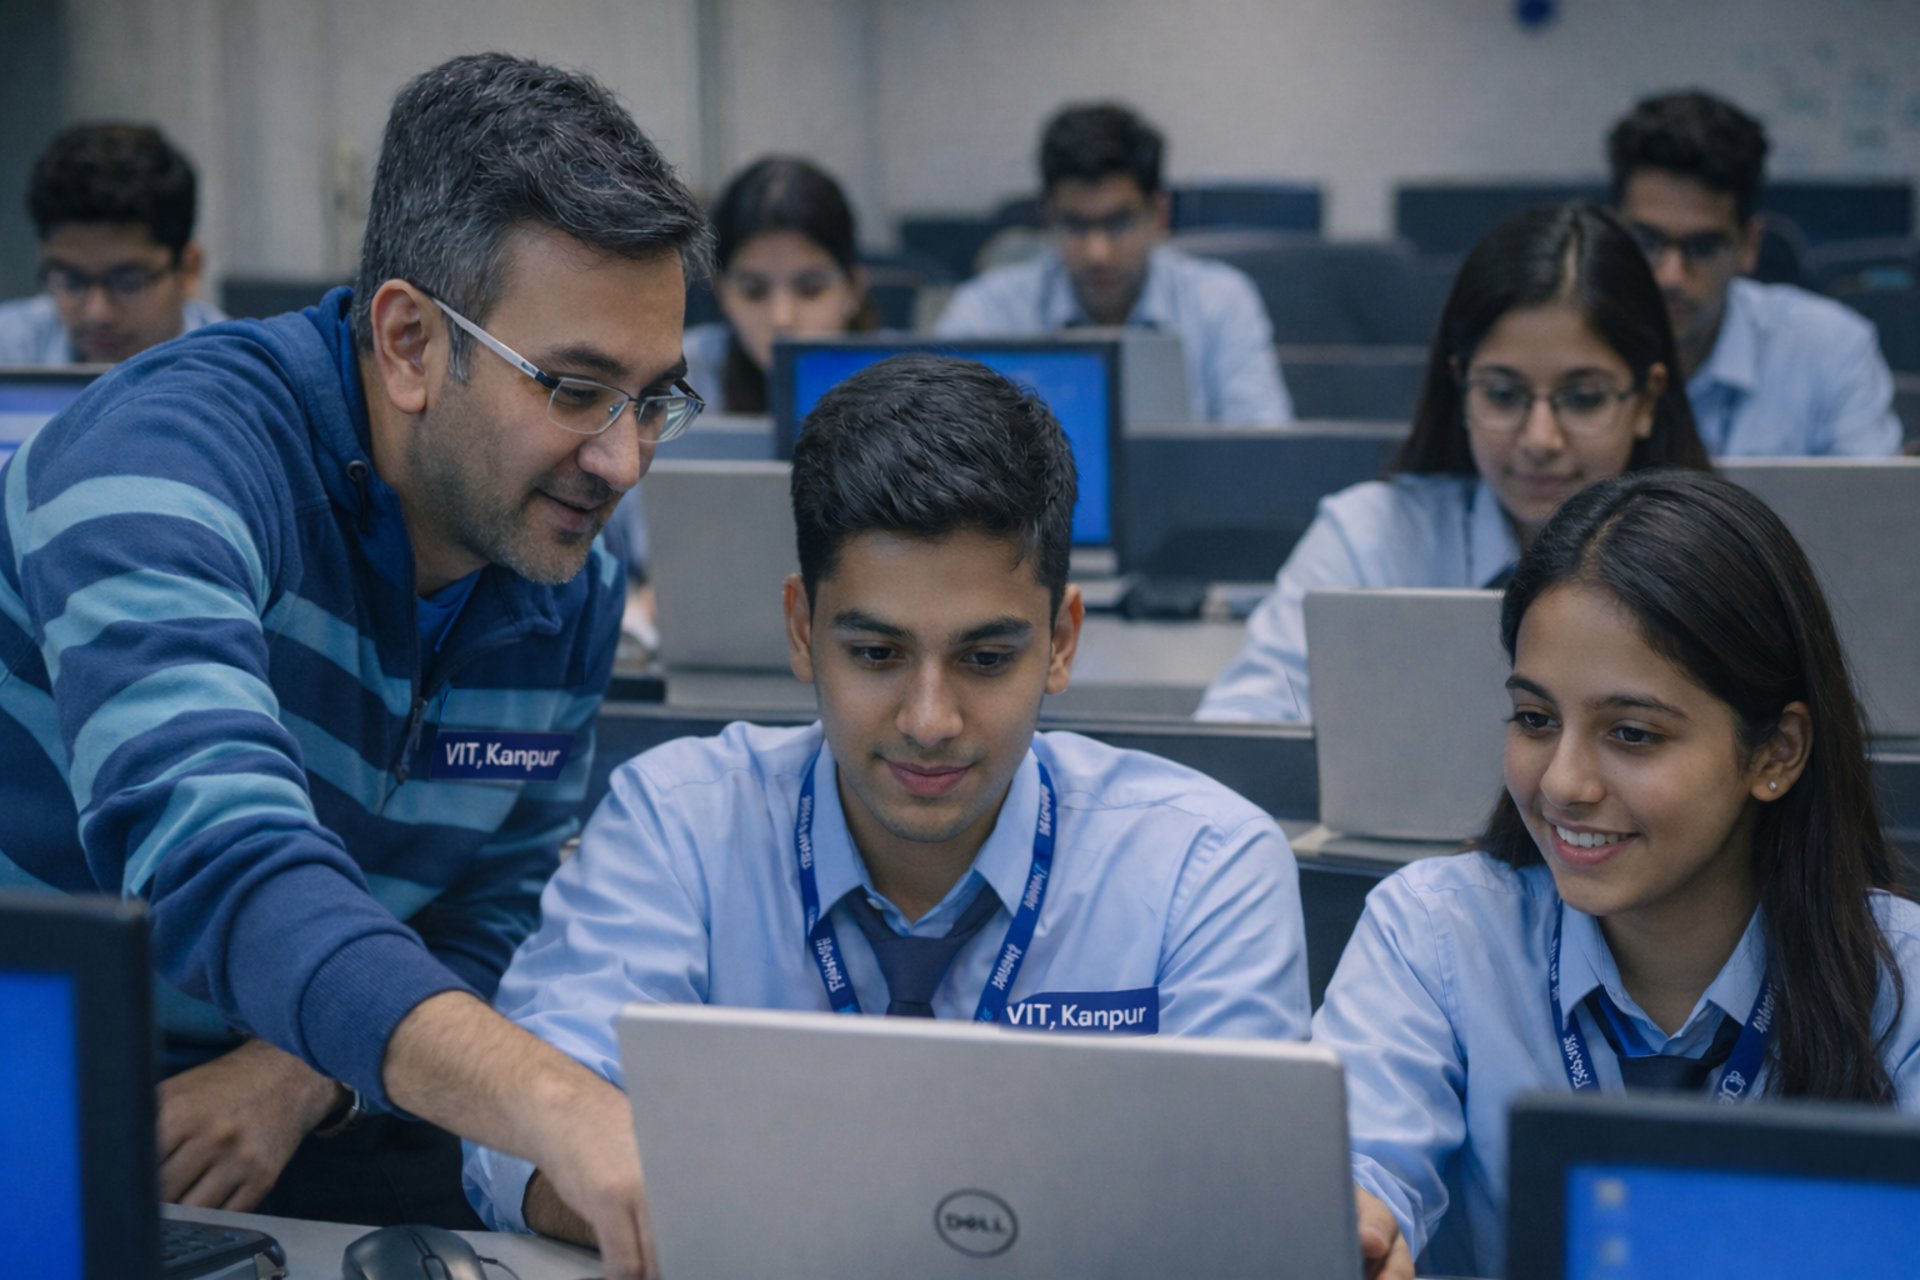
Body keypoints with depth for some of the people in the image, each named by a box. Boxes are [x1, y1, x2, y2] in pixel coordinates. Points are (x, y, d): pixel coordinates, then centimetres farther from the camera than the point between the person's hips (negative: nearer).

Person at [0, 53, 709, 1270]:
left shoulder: (573, 593, 1)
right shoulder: (189, 446, -23)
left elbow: (487, 929, 8)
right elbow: (209, 844, -39)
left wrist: (303, 1069, -15)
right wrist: (550, 1097, -53)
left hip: (311, 1140, 6)